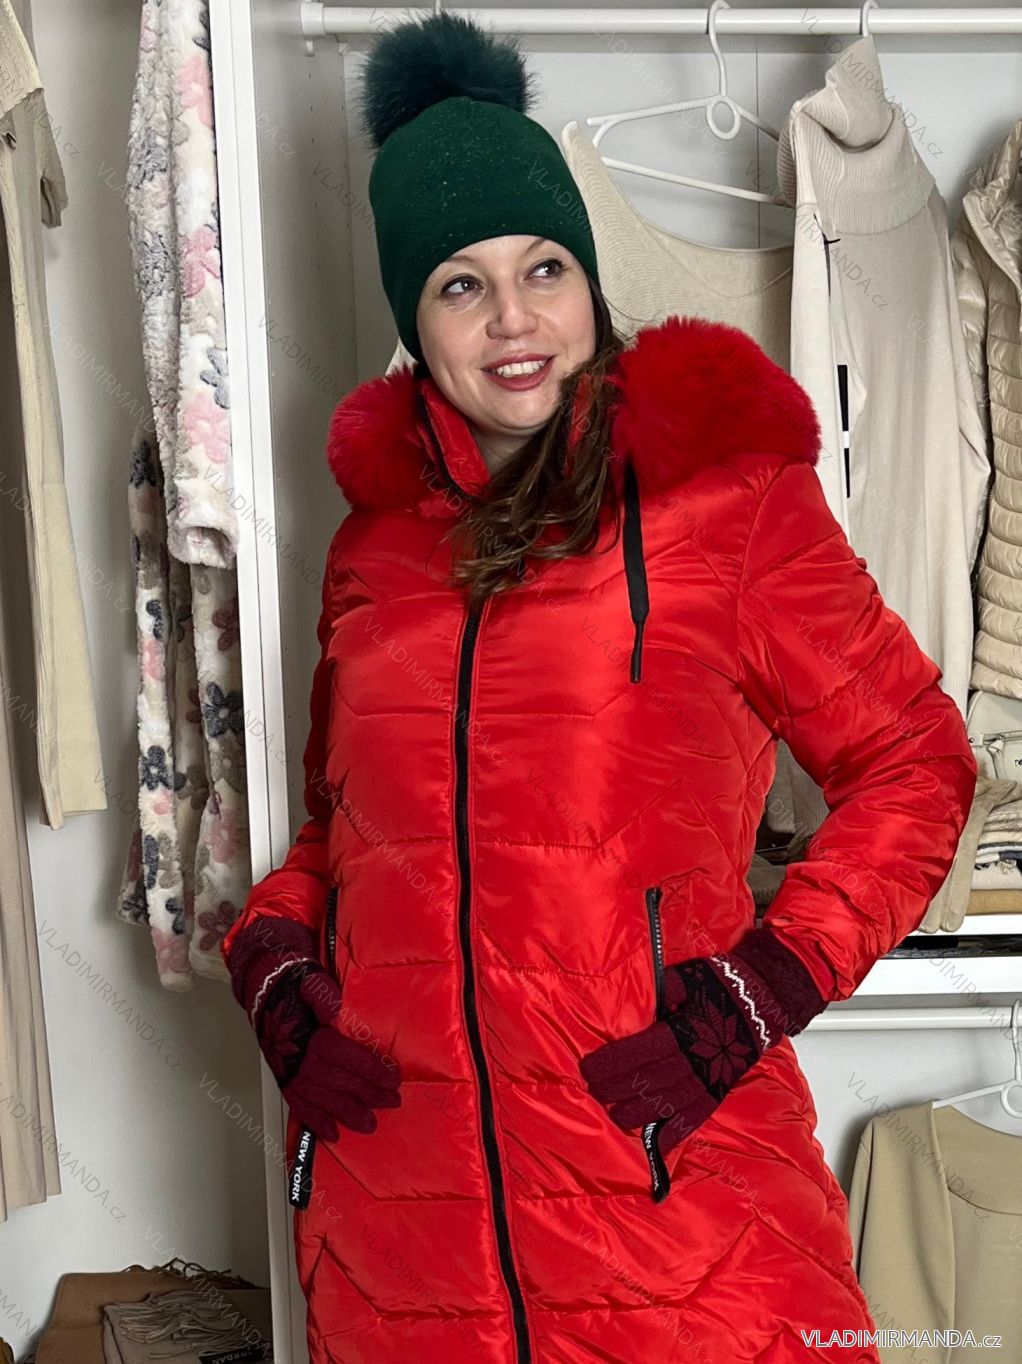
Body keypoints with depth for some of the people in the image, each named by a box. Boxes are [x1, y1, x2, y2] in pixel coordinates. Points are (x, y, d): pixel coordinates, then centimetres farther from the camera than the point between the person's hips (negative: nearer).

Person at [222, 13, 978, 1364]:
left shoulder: (724, 492, -4)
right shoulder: (376, 532, 8)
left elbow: (915, 758, 0)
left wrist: (766, 986, -11)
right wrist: (275, 962, 1)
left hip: (670, 1171, -3)